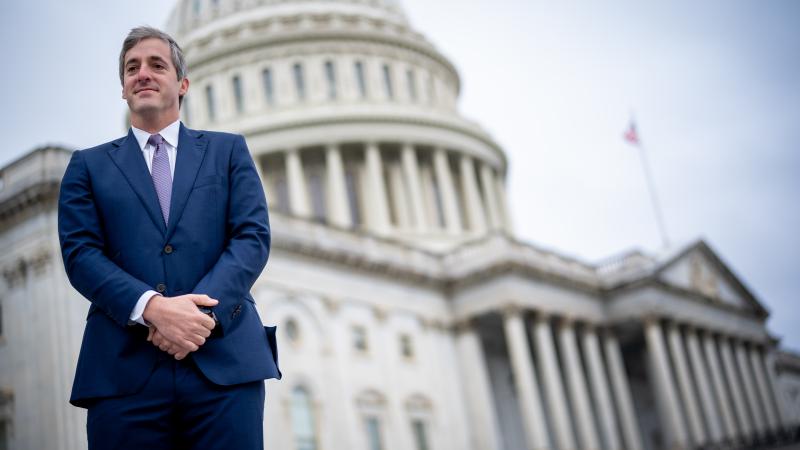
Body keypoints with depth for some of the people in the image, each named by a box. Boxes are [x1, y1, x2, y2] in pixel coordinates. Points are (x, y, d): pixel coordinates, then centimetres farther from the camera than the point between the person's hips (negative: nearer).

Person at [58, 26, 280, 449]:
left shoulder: (228, 150, 16)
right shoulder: (88, 166, 16)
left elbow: (253, 237, 4)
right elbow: (80, 253, 3)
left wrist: (202, 308, -13)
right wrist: (151, 308, -15)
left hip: (225, 359, 0)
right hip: (124, 368, 0)